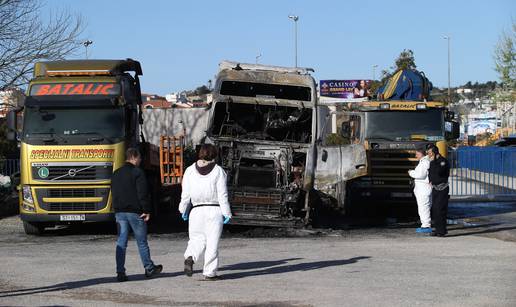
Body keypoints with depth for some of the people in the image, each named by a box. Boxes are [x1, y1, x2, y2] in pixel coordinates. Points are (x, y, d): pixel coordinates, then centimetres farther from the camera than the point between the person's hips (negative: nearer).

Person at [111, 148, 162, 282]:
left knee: (121, 243, 2)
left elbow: (114, 194, 17)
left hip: (120, 212, 5)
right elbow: (143, 194, -14)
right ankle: (149, 268, 17)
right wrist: (147, 211, -11)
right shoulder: (137, 172, -9)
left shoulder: (116, 174, 13)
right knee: (142, 242, 6)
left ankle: (120, 272, -4)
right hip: (135, 212, -5)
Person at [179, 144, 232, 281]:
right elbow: (222, 195, -4)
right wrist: (226, 213, 0)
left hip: (197, 210, 2)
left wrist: (183, 209, 17)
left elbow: (185, 194, 5)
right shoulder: (218, 171, -1)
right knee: (212, 242, 3)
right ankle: (209, 272, 4)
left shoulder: (190, 171, 4)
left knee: (197, 238, 12)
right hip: (215, 209, -2)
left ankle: (190, 258, -17)